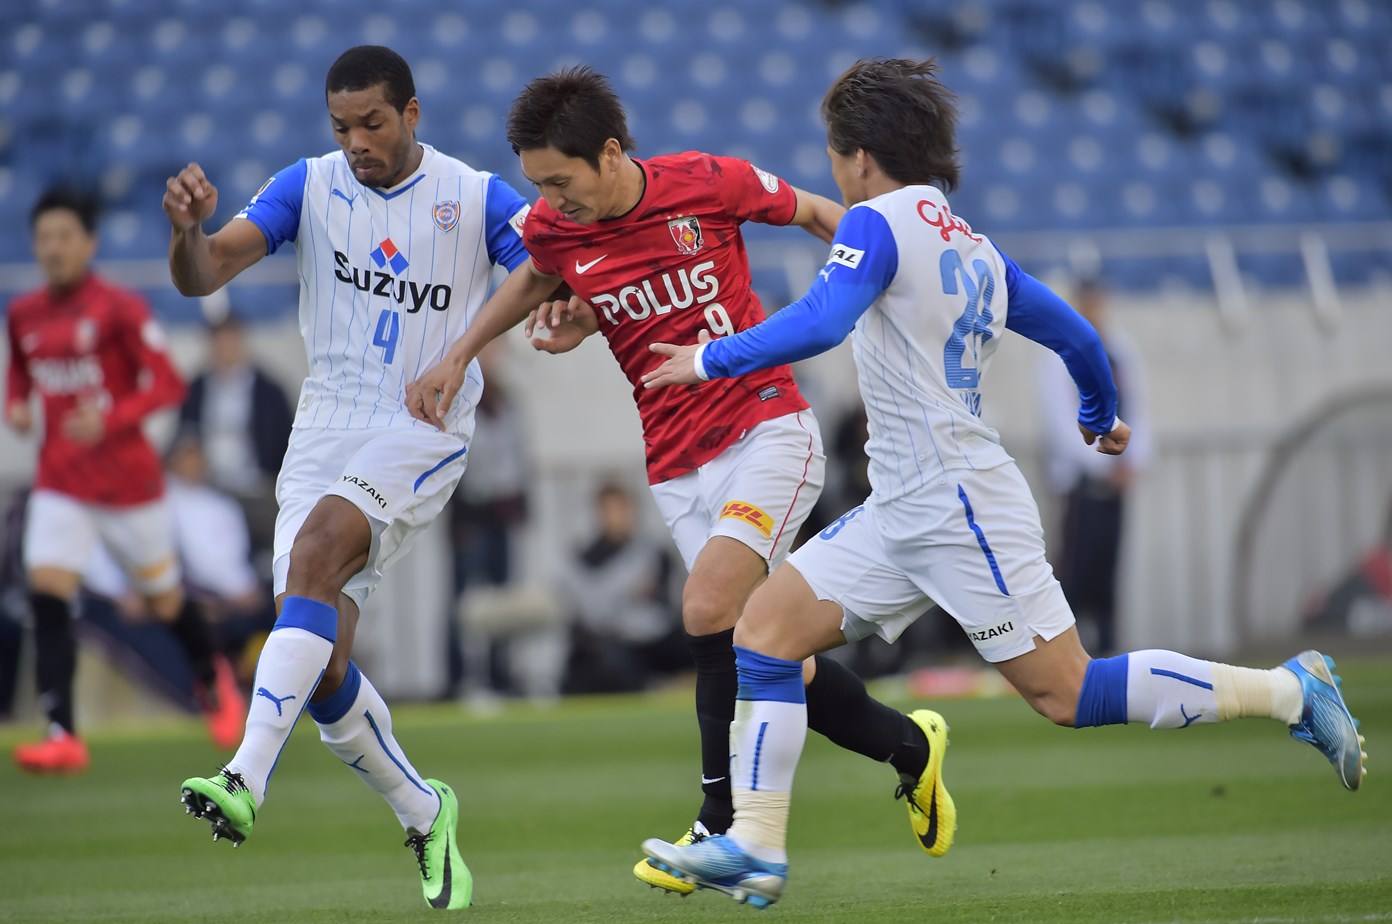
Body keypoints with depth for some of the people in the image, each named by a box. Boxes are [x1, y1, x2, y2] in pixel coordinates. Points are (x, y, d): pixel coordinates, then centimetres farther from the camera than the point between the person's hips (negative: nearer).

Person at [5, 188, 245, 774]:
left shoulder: (119, 309, -12)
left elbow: (168, 385, -14)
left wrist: (110, 420, -27)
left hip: (128, 479, -3)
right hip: (60, 483, 3)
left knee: (164, 601, 12)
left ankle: (213, 680, 43)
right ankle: (62, 736, -19)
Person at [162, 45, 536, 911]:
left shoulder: (477, 198, -2)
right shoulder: (308, 186, 3)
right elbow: (203, 277, -4)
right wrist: (189, 229, -28)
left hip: (426, 432, -4)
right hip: (328, 431, 4)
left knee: (316, 548, -32)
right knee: (321, 667, -4)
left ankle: (249, 780, -42)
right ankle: (423, 813, 22)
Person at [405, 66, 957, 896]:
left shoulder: (709, 182, -11)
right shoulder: (554, 230, -1)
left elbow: (816, 213, 7)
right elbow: (537, 278, 24)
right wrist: (460, 355, 17)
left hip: (769, 430, -4)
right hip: (680, 468, 4)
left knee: (709, 612, -23)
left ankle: (724, 825, -11)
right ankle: (909, 746, 21)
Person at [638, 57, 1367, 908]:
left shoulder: (879, 223, -10)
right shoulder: (973, 246, 14)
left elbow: (820, 324, -27)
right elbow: (1076, 335, 21)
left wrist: (711, 359, -16)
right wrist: (1102, 418, 39)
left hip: (959, 503, -10)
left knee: (1068, 693, -5)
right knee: (766, 629, 4)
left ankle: (1289, 690, 3)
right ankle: (755, 847, 0)